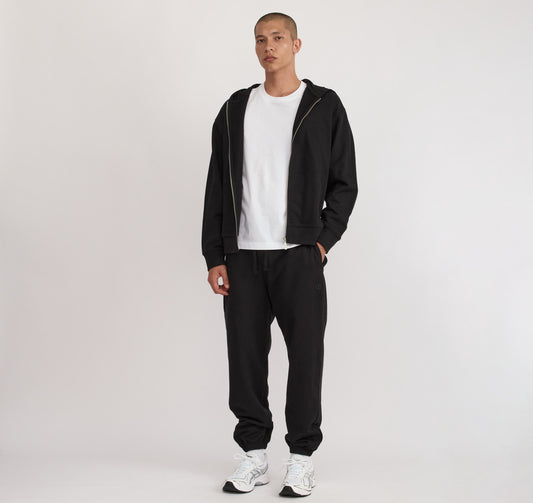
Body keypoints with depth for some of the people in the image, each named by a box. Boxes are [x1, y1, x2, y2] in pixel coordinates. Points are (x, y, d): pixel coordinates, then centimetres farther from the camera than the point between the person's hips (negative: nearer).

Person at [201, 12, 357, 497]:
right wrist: (214, 257, 3)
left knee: (306, 355, 0)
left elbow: (344, 184, 4)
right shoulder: (235, 109, 11)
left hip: (299, 256, -3)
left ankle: (302, 457, 13)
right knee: (245, 356, 5)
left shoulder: (324, 106, 4)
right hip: (242, 256, 3)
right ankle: (254, 454, 18)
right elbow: (217, 188, 10)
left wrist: (323, 241, -7)